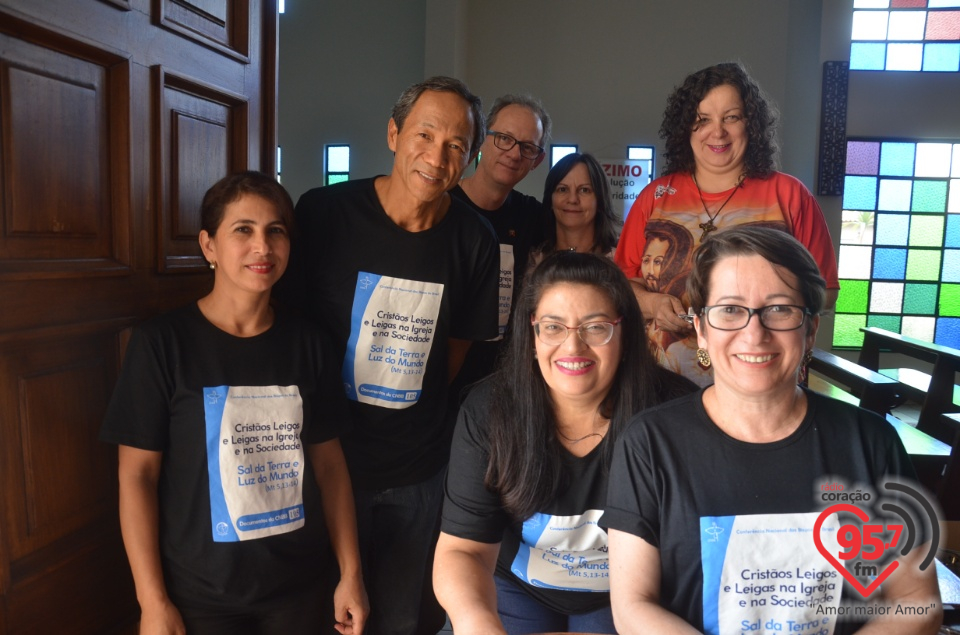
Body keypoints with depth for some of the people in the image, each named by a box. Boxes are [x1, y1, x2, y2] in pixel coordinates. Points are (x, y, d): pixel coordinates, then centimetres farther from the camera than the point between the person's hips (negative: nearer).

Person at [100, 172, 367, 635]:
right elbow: (137, 474, -9)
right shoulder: (162, 342, -11)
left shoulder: (304, 342, -1)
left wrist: (351, 572, 2)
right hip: (200, 597, -3)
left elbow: (328, 461, 2)